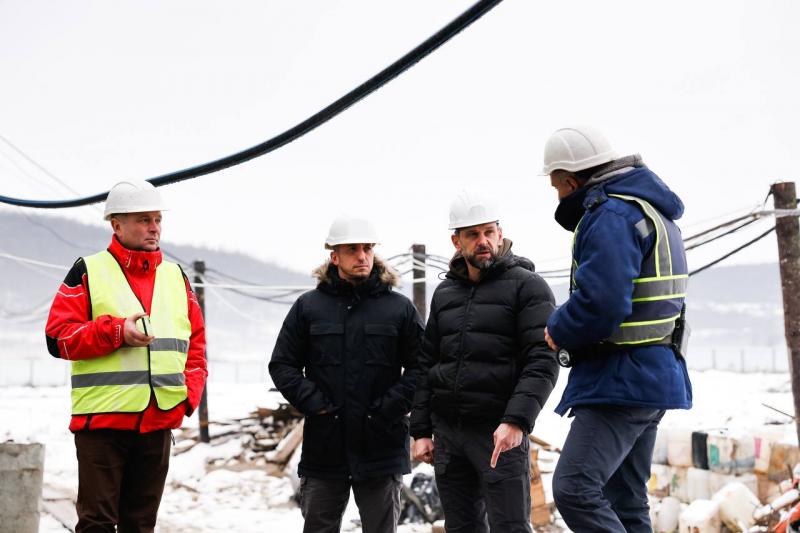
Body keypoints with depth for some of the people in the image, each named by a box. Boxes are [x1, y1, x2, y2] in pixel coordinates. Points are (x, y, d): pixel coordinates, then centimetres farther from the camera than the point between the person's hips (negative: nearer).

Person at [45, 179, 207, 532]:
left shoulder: (175, 276, 15)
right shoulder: (88, 272, 1)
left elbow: (196, 343, 18)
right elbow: (58, 338, -5)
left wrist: (191, 391, 2)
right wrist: (115, 331, -17)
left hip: (159, 421, 4)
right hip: (102, 420, -4)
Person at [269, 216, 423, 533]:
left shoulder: (400, 308, 3)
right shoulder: (308, 307, 6)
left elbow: (420, 366, 2)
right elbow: (282, 365, 6)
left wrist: (390, 407, -10)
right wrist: (314, 403, -6)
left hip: (381, 446, -1)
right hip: (323, 446, 1)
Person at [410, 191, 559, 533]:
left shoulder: (527, 286, -3)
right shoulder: (445, 293, 15)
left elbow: (542, 362, -12)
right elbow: (428, 365, 16)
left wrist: (517, 421, -23)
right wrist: (421, 431, 9)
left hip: (500, 432, -6)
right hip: (447, 431, 6)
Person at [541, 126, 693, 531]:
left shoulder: (611, 216, -15)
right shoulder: (652, 210, 19)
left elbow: (600, 303, -27)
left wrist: (558, 332, -7)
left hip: (621, 379, -11)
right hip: (652, 374, 11)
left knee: (574, 489, -18)